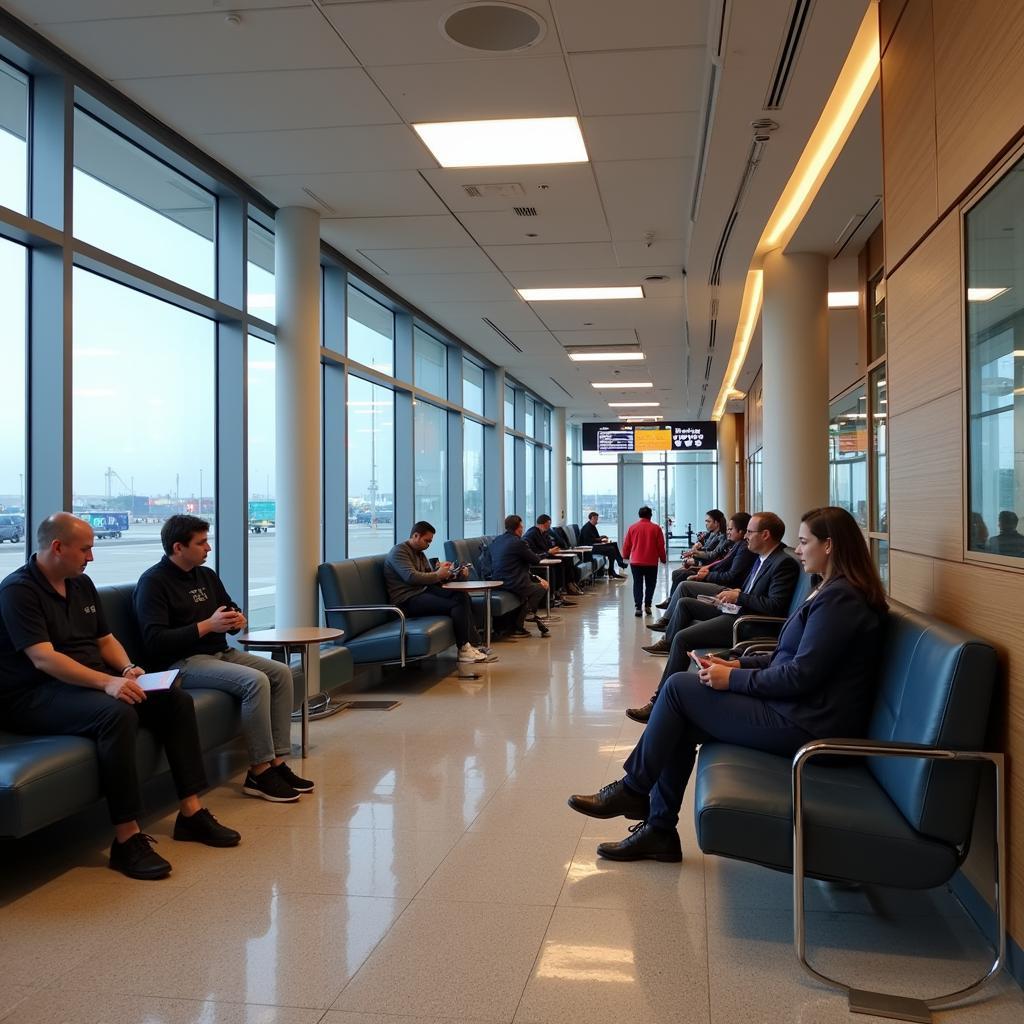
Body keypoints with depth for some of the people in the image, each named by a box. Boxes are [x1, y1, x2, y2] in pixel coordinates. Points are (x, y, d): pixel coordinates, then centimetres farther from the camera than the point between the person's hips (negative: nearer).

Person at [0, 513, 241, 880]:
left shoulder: (81, 584, 14)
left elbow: (105, 639, 19)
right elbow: (43, 658, -25)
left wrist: (127, 668, -4)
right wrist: (107, 682, -35)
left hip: (92, 684, 9)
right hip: (36, 696, -9)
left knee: (176, 698, -6)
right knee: (116, 713, -36)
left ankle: (191, 812, -4)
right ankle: (126, 839, -31)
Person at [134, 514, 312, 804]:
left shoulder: (206, 575, 15)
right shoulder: (153, 582, -9)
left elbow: (231, 607, 28)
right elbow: (155, 641, -19)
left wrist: (237, 619, 2)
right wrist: (207, 626, -22)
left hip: (220, 653, 9)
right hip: (182, 662, -9)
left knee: (281, 673, -9)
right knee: (255, 681, -28)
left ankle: (277, 761, -10)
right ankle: (258, 772, -21)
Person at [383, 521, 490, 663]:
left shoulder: (419, 554, 22)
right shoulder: (399, 551, -7)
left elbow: (429, 576, 17)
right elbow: (411, 577, -21)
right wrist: (438, 574, -14)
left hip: (423, 591, 9)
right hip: (408, 599, -9)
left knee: (462, 596, -10)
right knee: (456, 605, -23)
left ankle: (472, 644, -13)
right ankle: (463, 650, -14)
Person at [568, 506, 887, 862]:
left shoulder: (839, 598, -18)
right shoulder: (833, 591, 15)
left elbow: (799, 676, -23)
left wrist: (732, 679, -14)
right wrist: (739, 664, 7)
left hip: (803, 725, -10)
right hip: (798, 712, 10)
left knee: (679, 687, -9)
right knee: (683, 724, 3)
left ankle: (632, 791, 6)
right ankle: (659, 831, 9)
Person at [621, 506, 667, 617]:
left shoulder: (632, 527, 0)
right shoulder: (656, 528, -4)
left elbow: (626, 545, 5)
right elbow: (661, 546, -1)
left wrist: (626, 555, 24)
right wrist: (663, 559, 13)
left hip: (636, 562, 1)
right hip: (651, 562, -1)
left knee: (637, 584, 6)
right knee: (650, 584, 13)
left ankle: (638, 607, -4)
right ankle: (647, 605, 6)